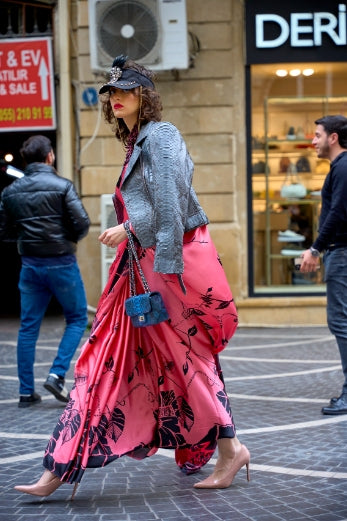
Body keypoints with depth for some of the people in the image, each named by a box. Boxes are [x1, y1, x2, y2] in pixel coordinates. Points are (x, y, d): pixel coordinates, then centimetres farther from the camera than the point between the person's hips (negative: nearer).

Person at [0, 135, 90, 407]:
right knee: (77, 319, 11)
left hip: (30, 264, 4)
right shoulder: (62, 186, -11)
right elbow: (82, 223, -14)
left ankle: (27, 391, 10)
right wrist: (70, 238, 5)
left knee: (28, 327, 9)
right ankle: (57, 374, -4)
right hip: (61, 263, -4)